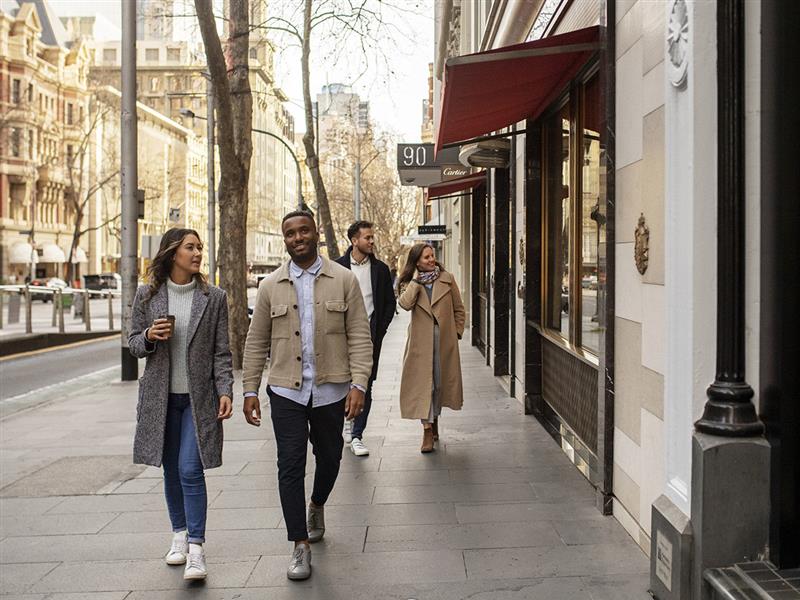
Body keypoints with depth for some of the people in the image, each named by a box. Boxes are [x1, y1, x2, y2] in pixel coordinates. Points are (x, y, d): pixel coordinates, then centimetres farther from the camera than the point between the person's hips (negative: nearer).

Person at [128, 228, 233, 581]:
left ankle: (196, 549, -3)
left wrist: (225, 391, -10)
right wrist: (149, 336, -15)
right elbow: (134, 344, 7)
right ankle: (179, 535, 28)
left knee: (191, 470, -8)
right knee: (171, 470, 12)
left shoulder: (213, 298, -2)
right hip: (161, 396, 2)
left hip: (199, 397, -2)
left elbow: (221, 352, 0)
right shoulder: (147, 295, 1)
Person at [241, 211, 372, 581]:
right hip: (286, 390, 0)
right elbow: (256, 342, 7)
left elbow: (359, 336, -3)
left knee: (329, 459, 15)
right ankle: (300, 547, 9)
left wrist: (359, 384, -12)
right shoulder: (271, 286, 4)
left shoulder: (343, 280, 0)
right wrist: (250, 390, 3)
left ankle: (316, 506, 46)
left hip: (330, 389, 0)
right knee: (290, 466, -2)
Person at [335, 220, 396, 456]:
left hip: (370, 333, 0)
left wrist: (380, 329, 0)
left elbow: (390, 302, 10)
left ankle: (356, 436, 3)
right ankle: (348, 417, 34)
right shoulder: (338, 267, 2)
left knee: (365, 385, -3)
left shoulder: (380, 269, 6)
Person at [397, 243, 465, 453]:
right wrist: (416, 280, -12)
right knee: (423, 382, -8)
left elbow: (458, 308, 10)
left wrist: (457, 332, 4)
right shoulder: (410, 283, 3)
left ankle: (434, 421, 31)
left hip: (444, 340, 1)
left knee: (440, 381, 12)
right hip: (421, 341, -1)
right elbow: (405, 303, -18)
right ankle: (428, 430, -6)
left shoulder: (447, 279, 4)